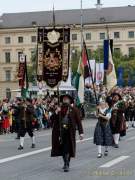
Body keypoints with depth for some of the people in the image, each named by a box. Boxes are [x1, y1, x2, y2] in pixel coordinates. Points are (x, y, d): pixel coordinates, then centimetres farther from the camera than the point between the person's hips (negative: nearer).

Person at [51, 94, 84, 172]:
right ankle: (66, 163, 26)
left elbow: (78, 121, -1)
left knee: (67, 149, -7)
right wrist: (56, 112, -12)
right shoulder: (59, 108, 8)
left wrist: (81, 132, -5)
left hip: (70, 132, -3)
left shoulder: (74, 109, 0)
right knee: (62, 148, 9)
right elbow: (52, 119, 7)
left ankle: (67, 165, -4)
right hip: (60, 131, 3)